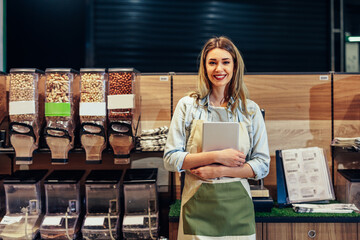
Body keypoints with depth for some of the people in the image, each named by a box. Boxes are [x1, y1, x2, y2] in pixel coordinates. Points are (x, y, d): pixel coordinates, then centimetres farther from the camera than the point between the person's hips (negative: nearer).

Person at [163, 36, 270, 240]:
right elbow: (171, 159, -3)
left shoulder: (250, 110, 4)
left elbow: (262, 165, 2)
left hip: (237, 206, 1)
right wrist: (217, 156, -14)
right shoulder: (187, 106, 1)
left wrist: (219, 171, -11)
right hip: (198, 206, -1)